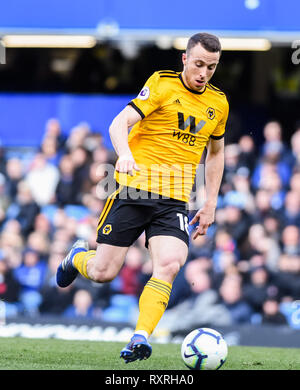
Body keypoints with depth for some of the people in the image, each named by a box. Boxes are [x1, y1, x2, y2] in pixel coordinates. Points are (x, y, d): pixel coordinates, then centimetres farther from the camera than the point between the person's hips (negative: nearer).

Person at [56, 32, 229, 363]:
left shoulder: (218, 103, 12)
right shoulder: (162, 84, -4)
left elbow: (215, 152, 27)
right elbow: (119, 124, -12)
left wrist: (210, 204, 19)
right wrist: (124, 154, -34)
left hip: (174, 199, 3)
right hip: (134, 187, -3)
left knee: (170, 264, -22)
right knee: (103, 272, -1)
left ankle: (141, 337, -19)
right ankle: (78, 257, 33)